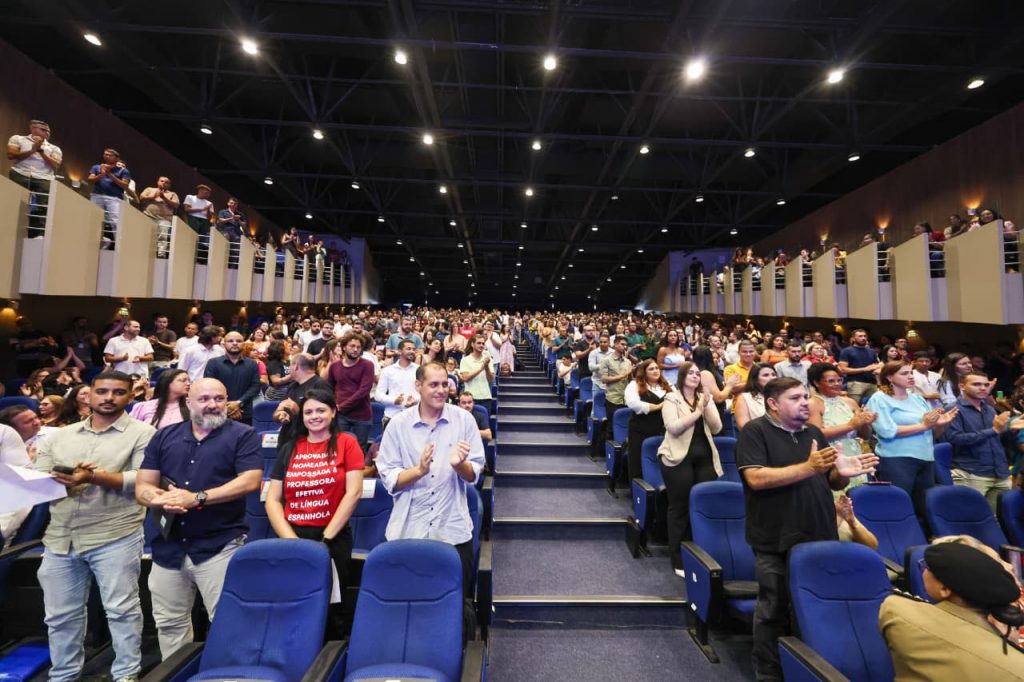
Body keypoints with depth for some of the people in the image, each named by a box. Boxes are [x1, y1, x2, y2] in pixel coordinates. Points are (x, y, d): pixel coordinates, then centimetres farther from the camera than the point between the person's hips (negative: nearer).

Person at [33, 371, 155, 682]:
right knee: (60, 615, 16)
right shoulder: (60, 435, 14)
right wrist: (57, 479, -11)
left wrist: (94, 477, -20)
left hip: (115, 537, -5)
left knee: (121, 610, 1)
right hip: (60, 538, 5)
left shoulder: (142, 432, -4)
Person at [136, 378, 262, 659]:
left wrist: (197, 498, -21)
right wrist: (159, 499, -15)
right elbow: (142, 486, 7)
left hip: (220, 546, -5)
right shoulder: (164, 436, 9)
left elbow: (251, 480, -17)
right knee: (169, 622, 20)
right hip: (169, 546, 5)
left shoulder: (242, 435, -6)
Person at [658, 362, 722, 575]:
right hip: (678, 458, -4)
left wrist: (706, 406, -12)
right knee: (680, 509, 2)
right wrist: (697, 411, -15)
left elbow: (716, 428, 2)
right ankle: (678, 560, 14)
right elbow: (673, 427, -18)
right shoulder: (671, 399, -4)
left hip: (705, 458, 5)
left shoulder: (706, 398, 12)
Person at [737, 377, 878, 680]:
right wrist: (808, 467, -25)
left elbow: (831, 483, 15)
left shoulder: (814, 433, 10)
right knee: (774, 612, 7)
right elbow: (756, 478, -22)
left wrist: (842, 472, -8)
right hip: (777, 541, -6)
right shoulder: (755, 431, -11)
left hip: (820, 537, 6)